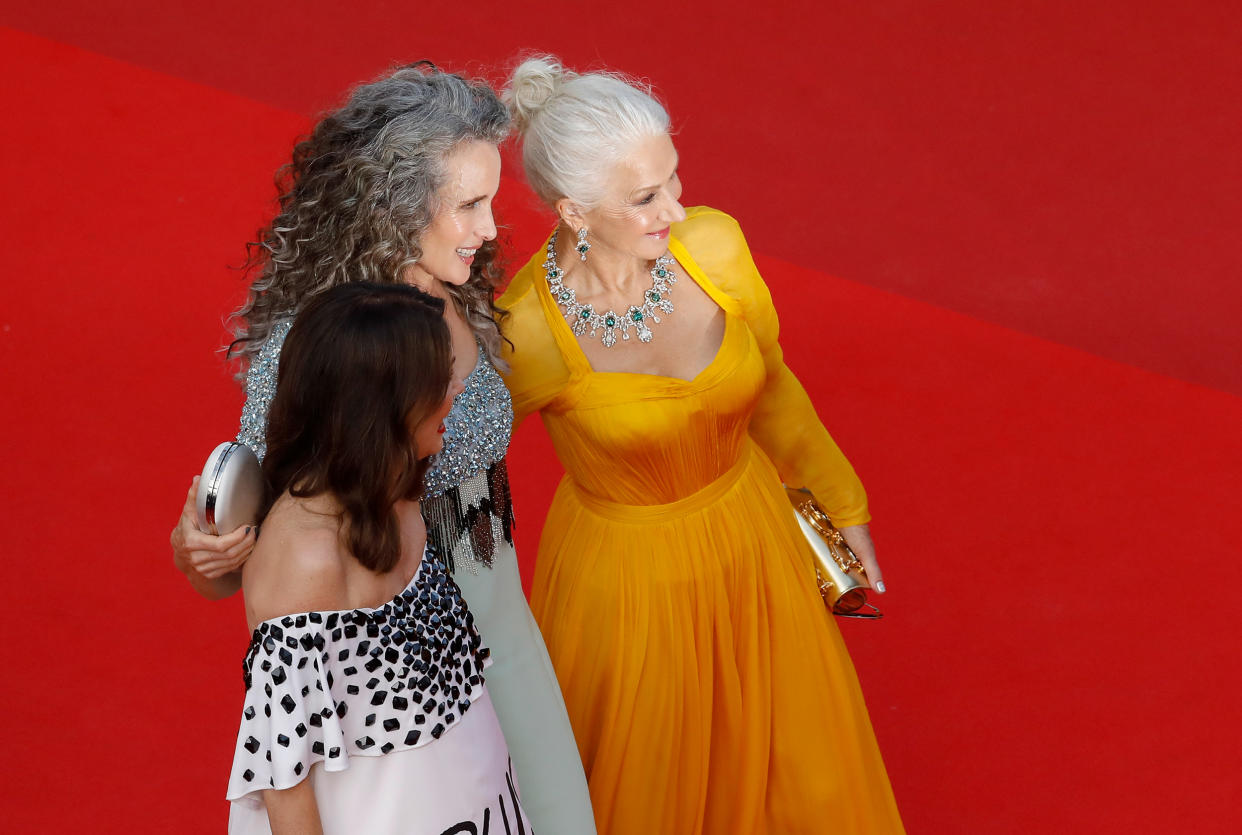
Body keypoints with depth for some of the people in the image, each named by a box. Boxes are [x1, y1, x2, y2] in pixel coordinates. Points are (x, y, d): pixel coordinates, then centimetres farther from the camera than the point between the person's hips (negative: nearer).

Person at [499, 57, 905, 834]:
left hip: (753, 539, 4)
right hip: (626, 582, -4)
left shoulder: (714, 246, -16)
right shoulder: (528, 329, -27)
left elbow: (770, 388, 2)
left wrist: (842, 508, 12)